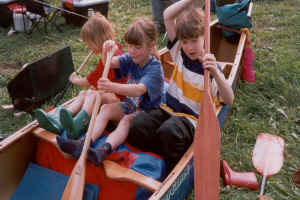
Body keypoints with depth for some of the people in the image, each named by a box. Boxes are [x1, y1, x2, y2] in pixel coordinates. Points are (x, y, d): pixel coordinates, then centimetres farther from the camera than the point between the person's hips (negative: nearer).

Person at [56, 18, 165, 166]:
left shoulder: (154, 69, -21)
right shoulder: (131, 59, 3)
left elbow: (139, 90, -38)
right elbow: (111, 63, -9)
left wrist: (113, 87, -53)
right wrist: (107, 52, -32)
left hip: (147, 111, -7)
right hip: (130, 105, 7)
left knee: (127, 119, -33)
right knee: (106, 108, -16)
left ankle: (104, 150, -53)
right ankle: (84, 143, -29)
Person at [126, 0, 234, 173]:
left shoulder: (210, 67, -9)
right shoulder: (179, 52, 4)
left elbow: (229, 101, -21)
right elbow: (168, 16, 0)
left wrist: (215, 73, -36)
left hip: (191, 118, -4)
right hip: (168, 110, 5)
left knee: (169, 131, -37)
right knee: (137, 125, -23)